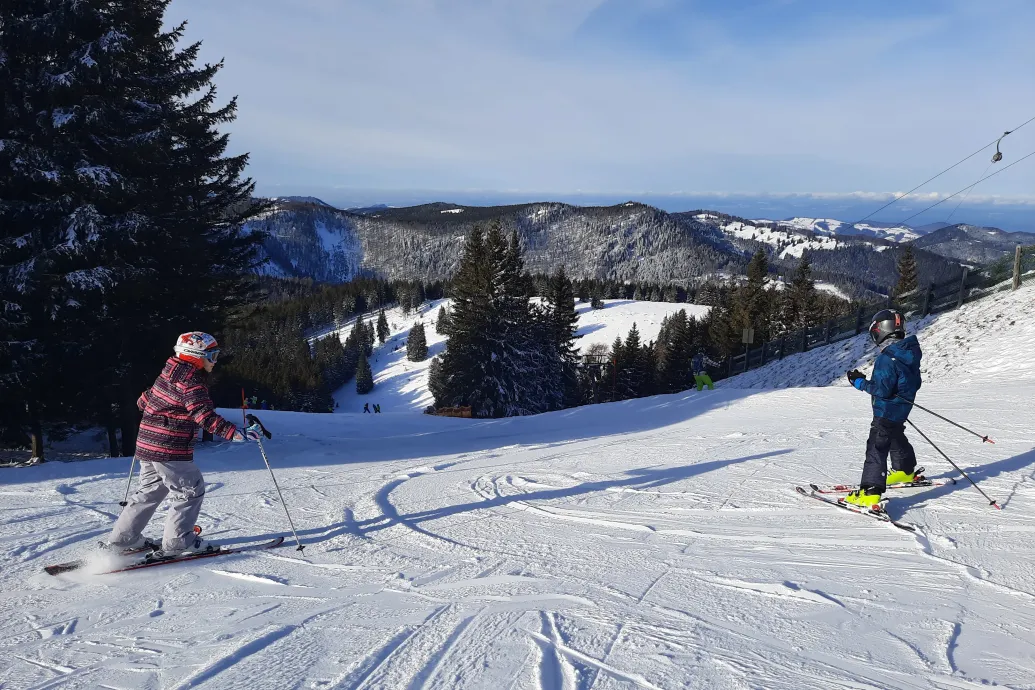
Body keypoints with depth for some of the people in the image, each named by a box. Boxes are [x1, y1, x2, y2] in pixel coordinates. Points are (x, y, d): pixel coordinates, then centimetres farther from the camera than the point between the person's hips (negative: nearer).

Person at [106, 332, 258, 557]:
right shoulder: (190, 383, -18)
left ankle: (122, 539, 25)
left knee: (150, 491, 20)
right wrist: (239, 434, -29)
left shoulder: (168, 374, 10)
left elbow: (144, 400, 22)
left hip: (148, 446, 9)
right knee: (191, 490, 2)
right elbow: (207, 417, -27)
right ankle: (177, 541, 6)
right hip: (170, 452, -9)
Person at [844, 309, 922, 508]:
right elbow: (914, 381, 13)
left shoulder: (887, 358, -26)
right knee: (896, 437, 31)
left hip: (887, 410, -10)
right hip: (903, 407, 10)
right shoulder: (909, 352, 3)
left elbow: (881, 389, -27)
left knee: (876, 447, -11)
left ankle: (870, 493, -17)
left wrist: (860, 382, -16)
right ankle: (905, 471, 52)